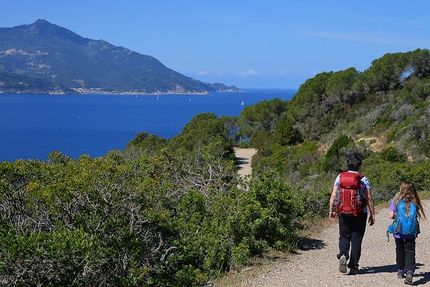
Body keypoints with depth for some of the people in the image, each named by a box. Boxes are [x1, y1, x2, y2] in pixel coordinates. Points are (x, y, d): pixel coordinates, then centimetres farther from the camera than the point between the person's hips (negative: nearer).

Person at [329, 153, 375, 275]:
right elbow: (369, 199, -4)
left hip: (344, 212, 1)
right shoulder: (363, 180, -6)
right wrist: (372, 214, 5)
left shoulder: (340, 177, -1)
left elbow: (333, 196, -1)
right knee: (356, 239, 7)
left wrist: (331, 210, 8)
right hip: (360, 213, -1)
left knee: (344, 236, 14)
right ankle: (353, 267, 8)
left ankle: (343, 255, -14)